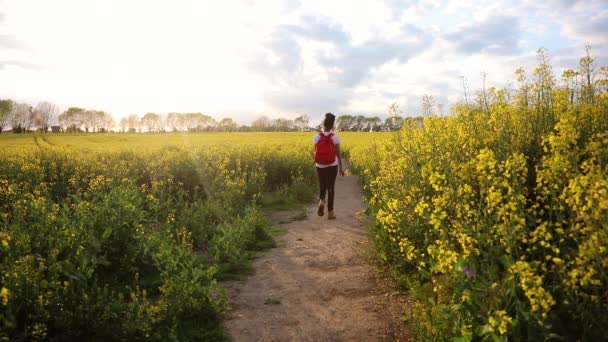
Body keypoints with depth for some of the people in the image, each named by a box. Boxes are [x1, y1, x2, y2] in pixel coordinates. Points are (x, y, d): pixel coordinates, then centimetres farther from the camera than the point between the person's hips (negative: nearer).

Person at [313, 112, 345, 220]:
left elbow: (315, 152, 1)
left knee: (322, 186, 16)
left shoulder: (317, 137, -7)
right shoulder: (335, 137, -9)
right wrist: (341, 168, 2)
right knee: (330, 187, 7)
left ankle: (321, 201, -13)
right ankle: (330, 212, 9)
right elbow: (338, 154, -5)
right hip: (332, 166, -1)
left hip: (320, 166, 1)